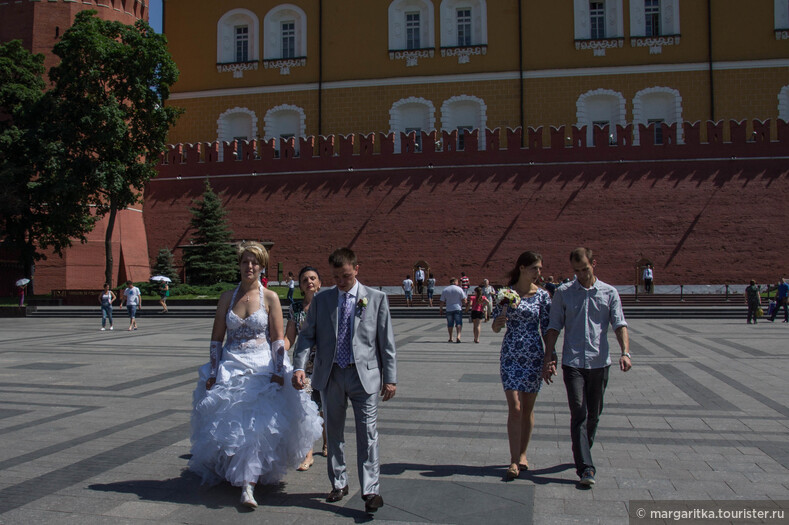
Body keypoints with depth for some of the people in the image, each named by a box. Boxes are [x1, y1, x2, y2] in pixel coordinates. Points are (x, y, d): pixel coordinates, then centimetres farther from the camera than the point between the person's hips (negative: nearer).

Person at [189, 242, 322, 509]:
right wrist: (212, 373, 2)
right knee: (228, 424, 7)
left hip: (262, 368, -3)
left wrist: (278, 373, -9)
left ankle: (247, 486, -5)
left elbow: (278, 339, -2)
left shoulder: (270, 297, -1)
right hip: (230, 368, 3)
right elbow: (216, 338, 7)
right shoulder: (227, 297, 5)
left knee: (256, 425, -10)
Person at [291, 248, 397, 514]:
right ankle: (339, 484, 28)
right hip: (330, 375, 3)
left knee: (367, 432, -5)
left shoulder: (376, 298, 2)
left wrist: (390, 378, -1)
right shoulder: (321, 300, 7)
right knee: (334, 432, 13)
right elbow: (307, 335, 5)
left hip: (364, 374, -3)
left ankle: (370, 490, 2)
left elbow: (386, 341, 2)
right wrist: (299, 367, -10)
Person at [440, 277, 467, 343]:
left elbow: (442, 302, 5)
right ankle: (458, 336, -19)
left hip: (449, 309, 2)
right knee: (458, 323, -1)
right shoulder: (459, 289, -1)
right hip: (458, 308, -2)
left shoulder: (445, 290, 5)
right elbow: (464, 300, -4)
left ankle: (450, 338, 16)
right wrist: (465, 304, 15)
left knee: (450, 324, 11)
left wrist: (441, 309, 14)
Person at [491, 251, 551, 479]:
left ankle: (522, 454, 25)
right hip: (511, 355, -1)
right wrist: (498, 322, -20)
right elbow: (495, 326, 3)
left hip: (534, 356, 1)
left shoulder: (542, 295, 0)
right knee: (515, 408, -6)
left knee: (528, 408, 9)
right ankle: (514, 460, 1)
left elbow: (546, 328, 4)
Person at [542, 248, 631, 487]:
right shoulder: (563, 293, 5)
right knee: (579, 414, -9)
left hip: (600, 362, 2)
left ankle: (582, 453, 32)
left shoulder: (609, 293, 6)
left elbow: (619, 324, -1)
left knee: (594, 414, 12)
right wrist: (549, 358, -3)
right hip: (572, 362, -2)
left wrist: (625, 352, -17)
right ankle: (585, 467, -10)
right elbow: (554, 327, 5)